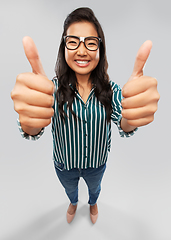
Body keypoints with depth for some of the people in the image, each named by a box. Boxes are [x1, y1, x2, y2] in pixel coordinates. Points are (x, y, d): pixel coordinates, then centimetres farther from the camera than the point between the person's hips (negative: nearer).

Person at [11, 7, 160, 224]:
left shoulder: (110, 89, -18)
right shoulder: (54, 87, -22)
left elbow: (124, 128, -32)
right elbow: (33, 132, -35)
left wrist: (130, 121, -57)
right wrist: (30, 123, -60)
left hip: (97, 163, 1)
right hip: (64, 165, 0)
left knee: (95, 188, 33)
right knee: (69, 189, 32)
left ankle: (93, 204, 72)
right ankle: (73, 203, 71)